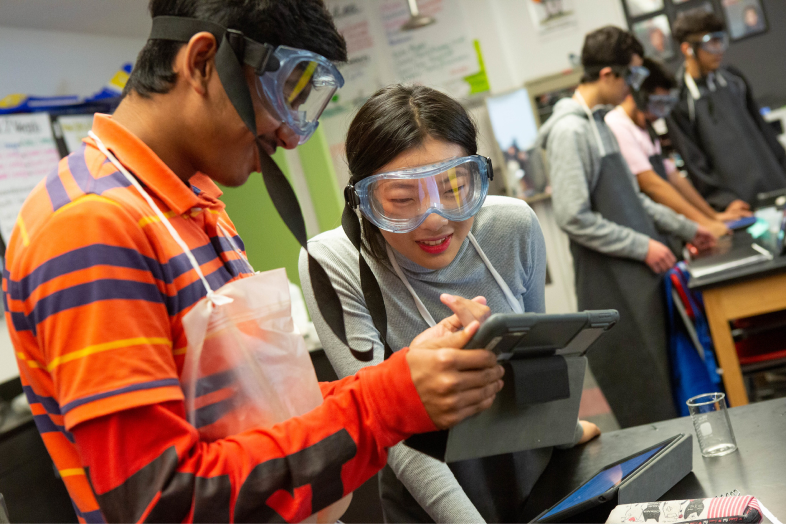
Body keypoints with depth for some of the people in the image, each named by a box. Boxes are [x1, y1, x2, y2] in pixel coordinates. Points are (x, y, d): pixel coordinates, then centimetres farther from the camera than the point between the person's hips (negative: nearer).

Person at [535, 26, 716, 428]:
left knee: (665, 379, 16)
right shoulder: (569, 131, -17)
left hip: (637, 274, 9)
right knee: (645, 400, -1)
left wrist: (685, 228, 19)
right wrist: (642, 247, -17)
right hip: (612, 284, -9)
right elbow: (574, 218, -22)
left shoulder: (598, 123, 12)